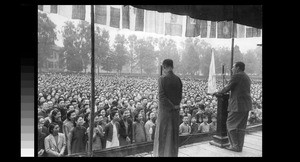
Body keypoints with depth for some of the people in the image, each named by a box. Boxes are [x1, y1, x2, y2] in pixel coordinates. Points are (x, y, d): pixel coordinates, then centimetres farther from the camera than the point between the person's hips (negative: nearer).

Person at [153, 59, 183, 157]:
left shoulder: (162, 79, -15)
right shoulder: (178, 79, 0)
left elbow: (162, 96, -18)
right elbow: (180, 96, 4)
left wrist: (172, 106, -10)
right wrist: (175, 105, 6)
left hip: (165, 109, -5)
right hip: (175, 111, 5)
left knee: (163, 133, 9)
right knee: (174, 133, 16)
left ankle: (162, 153, 19)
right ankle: (173, 153, 28)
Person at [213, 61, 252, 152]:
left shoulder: (236, 76, -11)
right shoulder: (247, 77, 18)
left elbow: (227, 88, -9)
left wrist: (218, 92, 8)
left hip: (238, 105, -9)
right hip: (246, 105, 9)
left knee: (230, 124, 1)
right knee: (241, 127, 12)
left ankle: (235, 145, 4)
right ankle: (239, 147, 18)